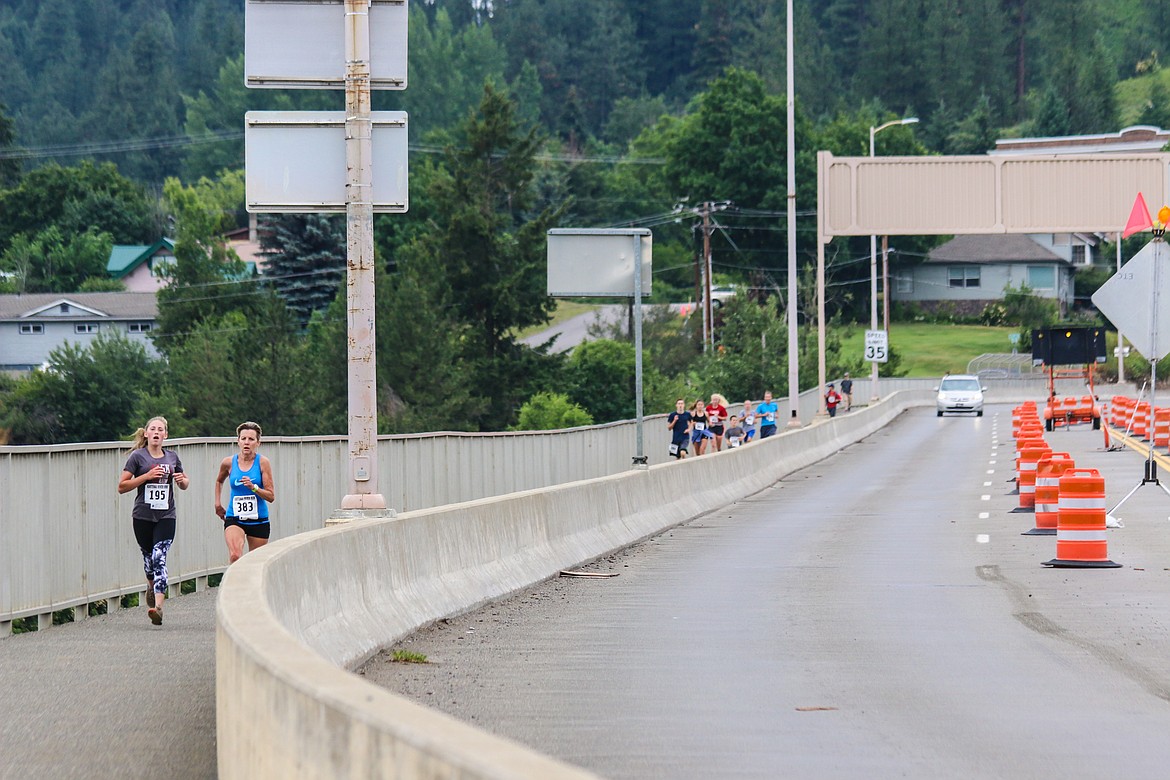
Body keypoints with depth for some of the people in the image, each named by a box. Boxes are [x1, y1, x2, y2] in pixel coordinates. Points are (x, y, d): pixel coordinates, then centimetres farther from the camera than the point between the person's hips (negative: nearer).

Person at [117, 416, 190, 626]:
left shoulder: (172, 457, 10)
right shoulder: (138, 456, 0)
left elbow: (184, 484, 23)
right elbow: (122, 486, -4)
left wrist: (182, 480, -1)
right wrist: (146, 476, -14)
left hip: (166, 516, 0)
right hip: (142, 516, 0)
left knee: (159, 558, -14)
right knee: (148, 556, 12)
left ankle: (158, 607, -23)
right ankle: (151, 586, 46)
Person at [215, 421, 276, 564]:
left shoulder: (262, 462, -6)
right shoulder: (229, 463, 0)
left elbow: (271, 496, -8)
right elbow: (219, 481, 24)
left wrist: (253, 487, -23)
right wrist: (218, 504, 17)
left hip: (259, 520, 0)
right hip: (234, 519, 0)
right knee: (235, 556, -26)